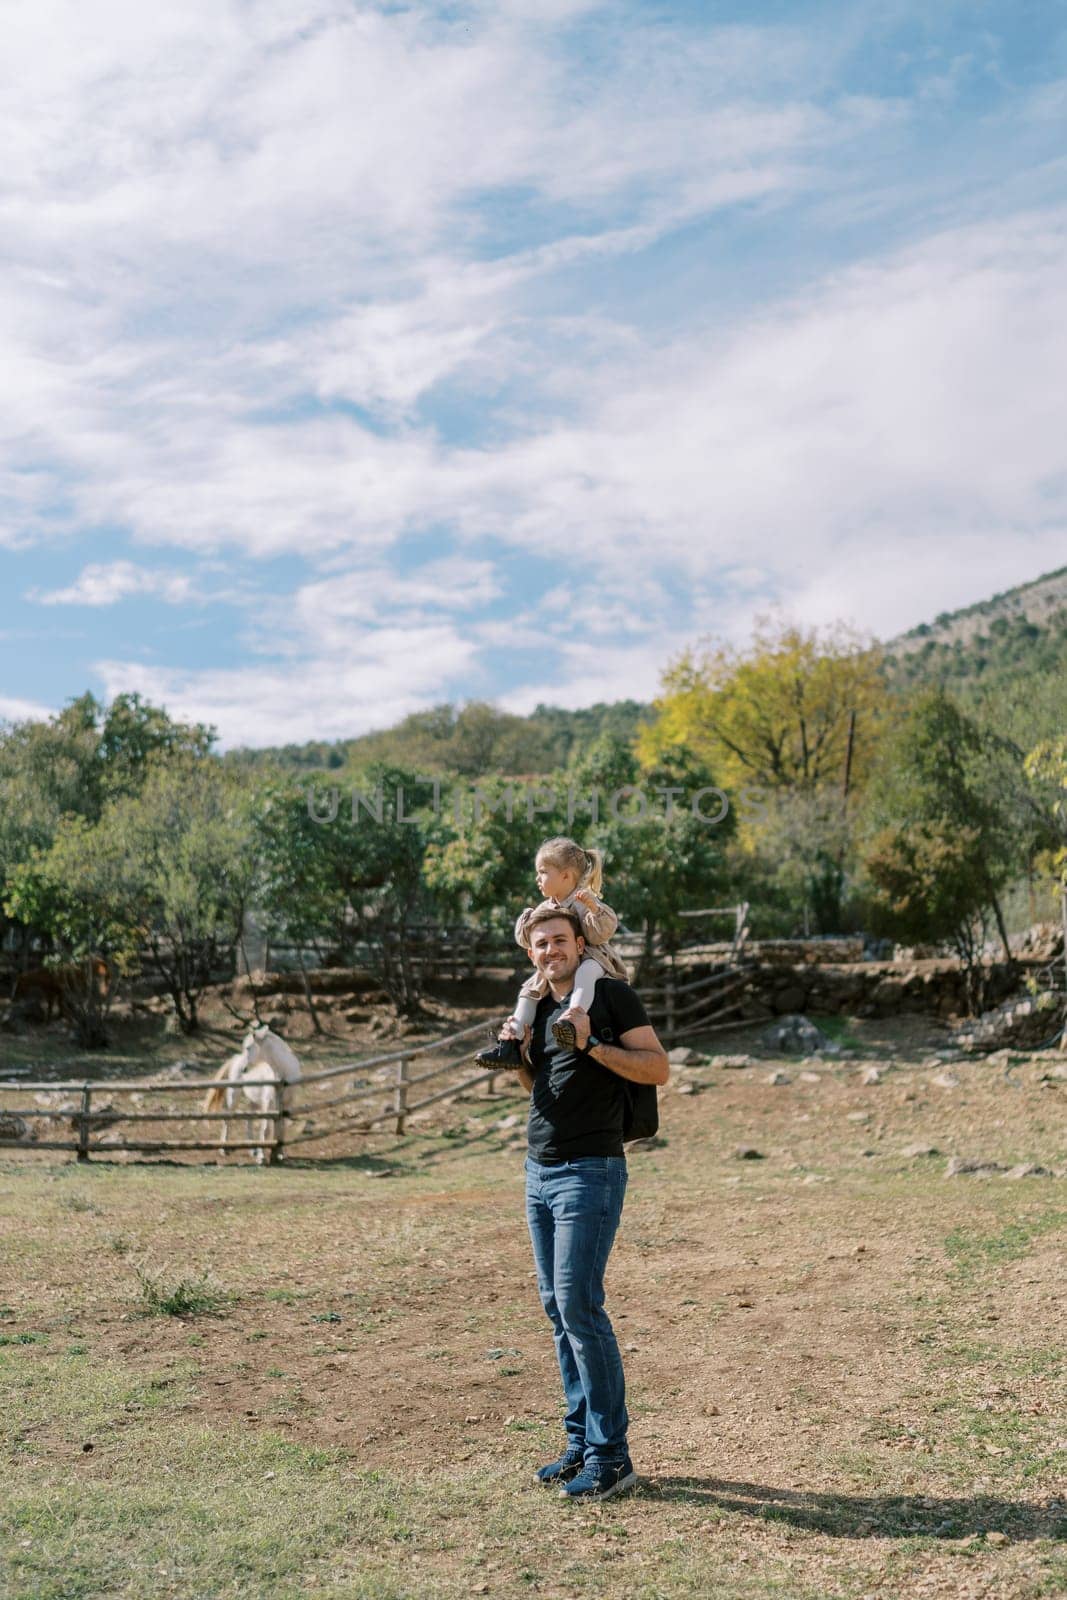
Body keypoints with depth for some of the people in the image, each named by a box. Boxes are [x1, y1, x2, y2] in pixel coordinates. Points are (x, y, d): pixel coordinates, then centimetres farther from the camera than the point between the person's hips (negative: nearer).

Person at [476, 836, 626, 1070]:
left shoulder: (583, 903, -12)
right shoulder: (544, 908, 9)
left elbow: (602, 932, -25)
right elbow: (525, 940, 13)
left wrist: (595, 907, -42)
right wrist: (526, 922, -7)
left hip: (591, 959, -8)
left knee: (585, 972, -40)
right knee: (530, 990, -4)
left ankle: (573, 1016, -63)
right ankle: (511, 1041, -7)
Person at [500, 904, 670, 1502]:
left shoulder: (611, 995, -5)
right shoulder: (540, 1006, 17)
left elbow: (659, 1068, -11)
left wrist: (591, 1044, -19)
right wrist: (518, 1053, 7)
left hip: (591, 1171, -8)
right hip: (539, 1171, 8)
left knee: (579, 1303, -12)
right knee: (557, 1307, 9)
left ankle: (611, 1455, -3)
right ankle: (582, 1442, 18)